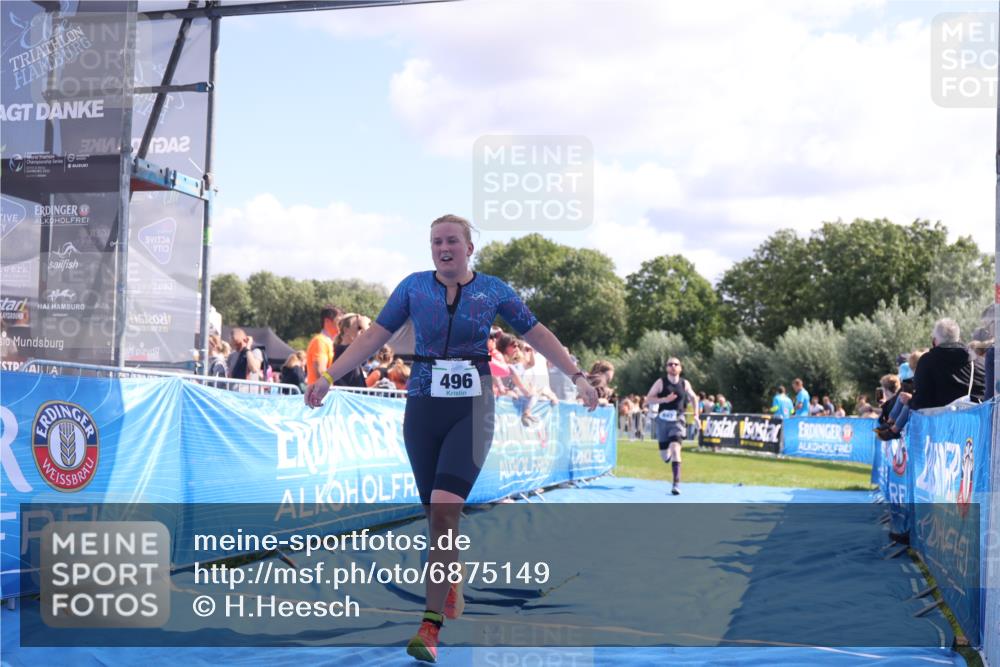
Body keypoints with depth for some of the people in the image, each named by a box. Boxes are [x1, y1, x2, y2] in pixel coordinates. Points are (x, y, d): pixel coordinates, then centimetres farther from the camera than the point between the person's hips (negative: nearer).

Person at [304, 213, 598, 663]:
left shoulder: (493, 290, 3)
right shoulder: (414, 286, 5)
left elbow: (537, 335, 11)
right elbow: (374, 337, 6)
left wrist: (577, 376, 7)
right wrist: (328, 377, -1)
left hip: (471, 410, -2)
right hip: (423, 408, 2)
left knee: (445, 508, -19)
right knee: (437, 514, 9)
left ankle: (431, 626, -16)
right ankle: (451, 580, 40)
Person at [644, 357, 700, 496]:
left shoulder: (685, 384, 3)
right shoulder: (661, 382, -4)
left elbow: (694, 398, 22)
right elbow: (648, 400, -8)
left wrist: (696, 414, 12)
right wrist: (664, 399, -20)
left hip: (677, 421, -1)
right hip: (663, 420, 1)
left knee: (675, 448, -22)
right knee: (664, 457, 7)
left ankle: (676, 483, -21)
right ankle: (669, 453, 48)